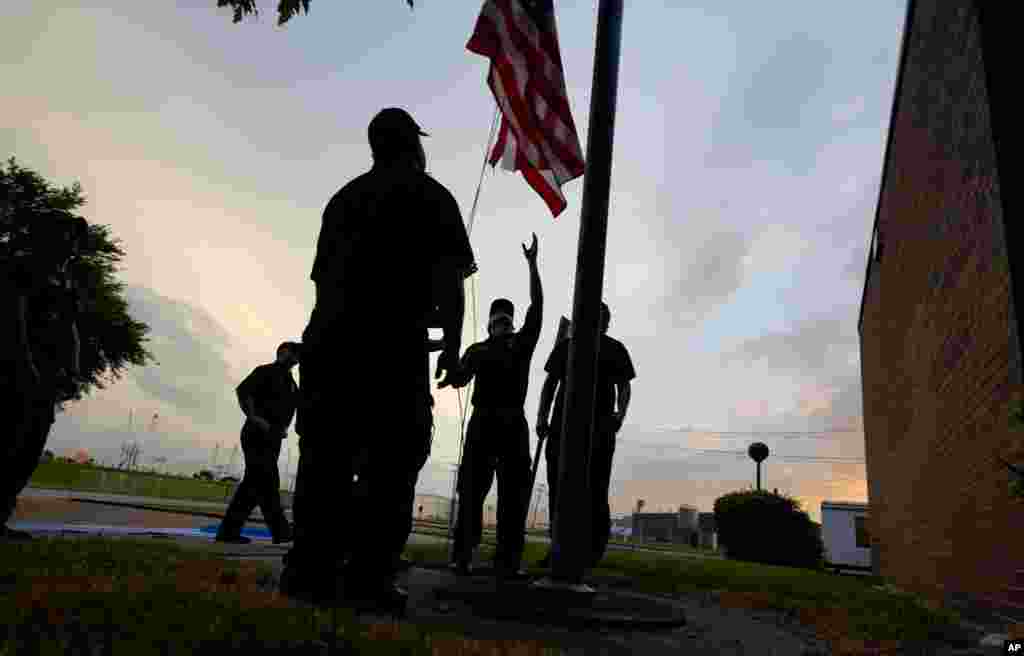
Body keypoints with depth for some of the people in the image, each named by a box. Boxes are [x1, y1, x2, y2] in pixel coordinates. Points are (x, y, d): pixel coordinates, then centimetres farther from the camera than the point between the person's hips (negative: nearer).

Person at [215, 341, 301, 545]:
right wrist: (254, 419, -19)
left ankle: (228, 530, 9)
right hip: (257, 435, -8)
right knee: (267, 483, -10)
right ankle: (281, 531, -11)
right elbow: (242, 391, -14)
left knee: (253, 484, 6)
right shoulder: (265, 371, -1)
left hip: (273, 438, 8)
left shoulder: (290, 383, 21)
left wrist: (284, 428, 13)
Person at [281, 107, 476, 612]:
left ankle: (309, 571, 4)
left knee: (325, 457, 5)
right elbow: (448, 275, -4)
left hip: (327, 338, 6)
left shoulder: (343, 197, 24)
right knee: (394, 458, -3)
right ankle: (367, 578, -7)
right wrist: (452, 343, -3)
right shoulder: (430, 195, 7)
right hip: (391, 343, -6)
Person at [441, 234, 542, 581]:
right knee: (472, 490, -6)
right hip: (482, 422, 0)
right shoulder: (477, 349, 16)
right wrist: (472, 362, -14)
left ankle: (507, 561, -6)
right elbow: (458, 381, 5)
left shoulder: (522, 343, 16)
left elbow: (537, 305, 7)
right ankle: (462, 555, -3)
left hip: (513, 423, 1)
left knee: (514, 493, -6)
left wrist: (532, 264, 3)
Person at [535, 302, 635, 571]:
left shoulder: (614, 349, 14)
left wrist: (620, 413, -11)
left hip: (599, 428, -2)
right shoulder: (566, 345, 18)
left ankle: (593, 551, 1)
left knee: (595, 491, -5)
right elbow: (550, 382, 15)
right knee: (558, 489, 2)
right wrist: (542, 416, 3)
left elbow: (623, 386, 9)